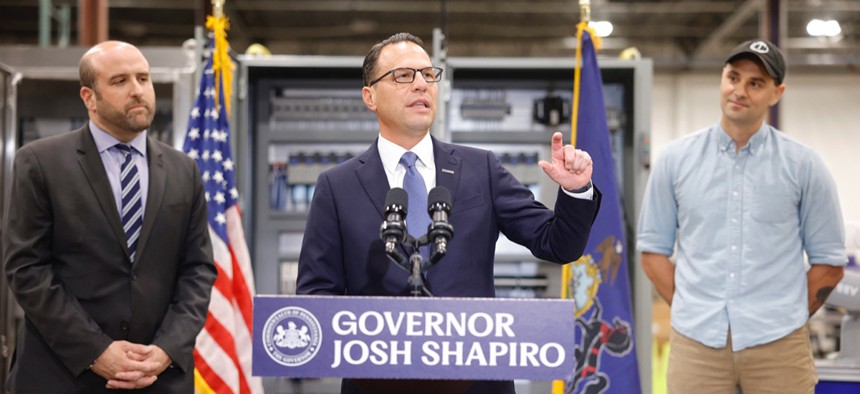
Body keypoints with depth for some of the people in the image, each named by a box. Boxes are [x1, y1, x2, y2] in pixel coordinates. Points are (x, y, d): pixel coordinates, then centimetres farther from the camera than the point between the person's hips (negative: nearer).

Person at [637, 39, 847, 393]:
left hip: (777, 346, -1)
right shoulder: (676, 158, 6)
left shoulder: (803, 165, 2)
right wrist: (693, 311, 4)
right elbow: (653, 249, 9)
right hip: (696, 342, 1)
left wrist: (785, 321, 4)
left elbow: (829, 261, 6)